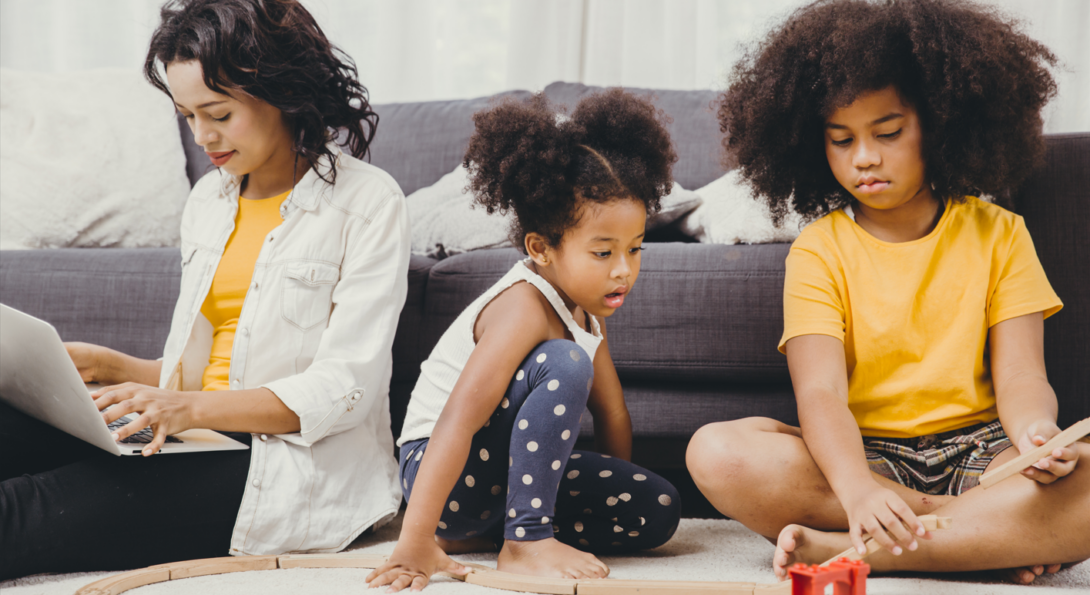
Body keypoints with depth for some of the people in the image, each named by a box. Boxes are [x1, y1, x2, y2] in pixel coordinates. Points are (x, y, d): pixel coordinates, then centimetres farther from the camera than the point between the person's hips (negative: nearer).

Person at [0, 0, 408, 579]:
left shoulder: (369, 204, -4)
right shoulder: (209, 200, 18)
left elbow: (344, 389, -12)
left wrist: (192, 408, -22)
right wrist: (112, 366, 4)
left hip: (297, 470, -6)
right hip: (204, 443, 6)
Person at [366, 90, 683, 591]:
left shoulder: (584, 307, 4)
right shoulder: (525, 307, -24)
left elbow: (612, 414, 13)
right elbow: (458, 419, -34)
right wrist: (415, 545, -40)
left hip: (509, 471, 9)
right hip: (440, 471, -9)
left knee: (658, 512, -1)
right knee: (564, 365, -30)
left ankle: (482, 532, 2)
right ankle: (525, 539, -23)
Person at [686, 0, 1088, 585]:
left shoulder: (997, 235, 8)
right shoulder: (818, 251, 3)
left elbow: (1020, 376, -1)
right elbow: (821, 394, -12)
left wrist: (1037, 431, -28)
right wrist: (857, 488, -34)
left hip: (978, 450, 0)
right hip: (863, 453, 0)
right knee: (717, 452, -29)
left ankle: (842, 550, -29)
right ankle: (998, 535, -24)